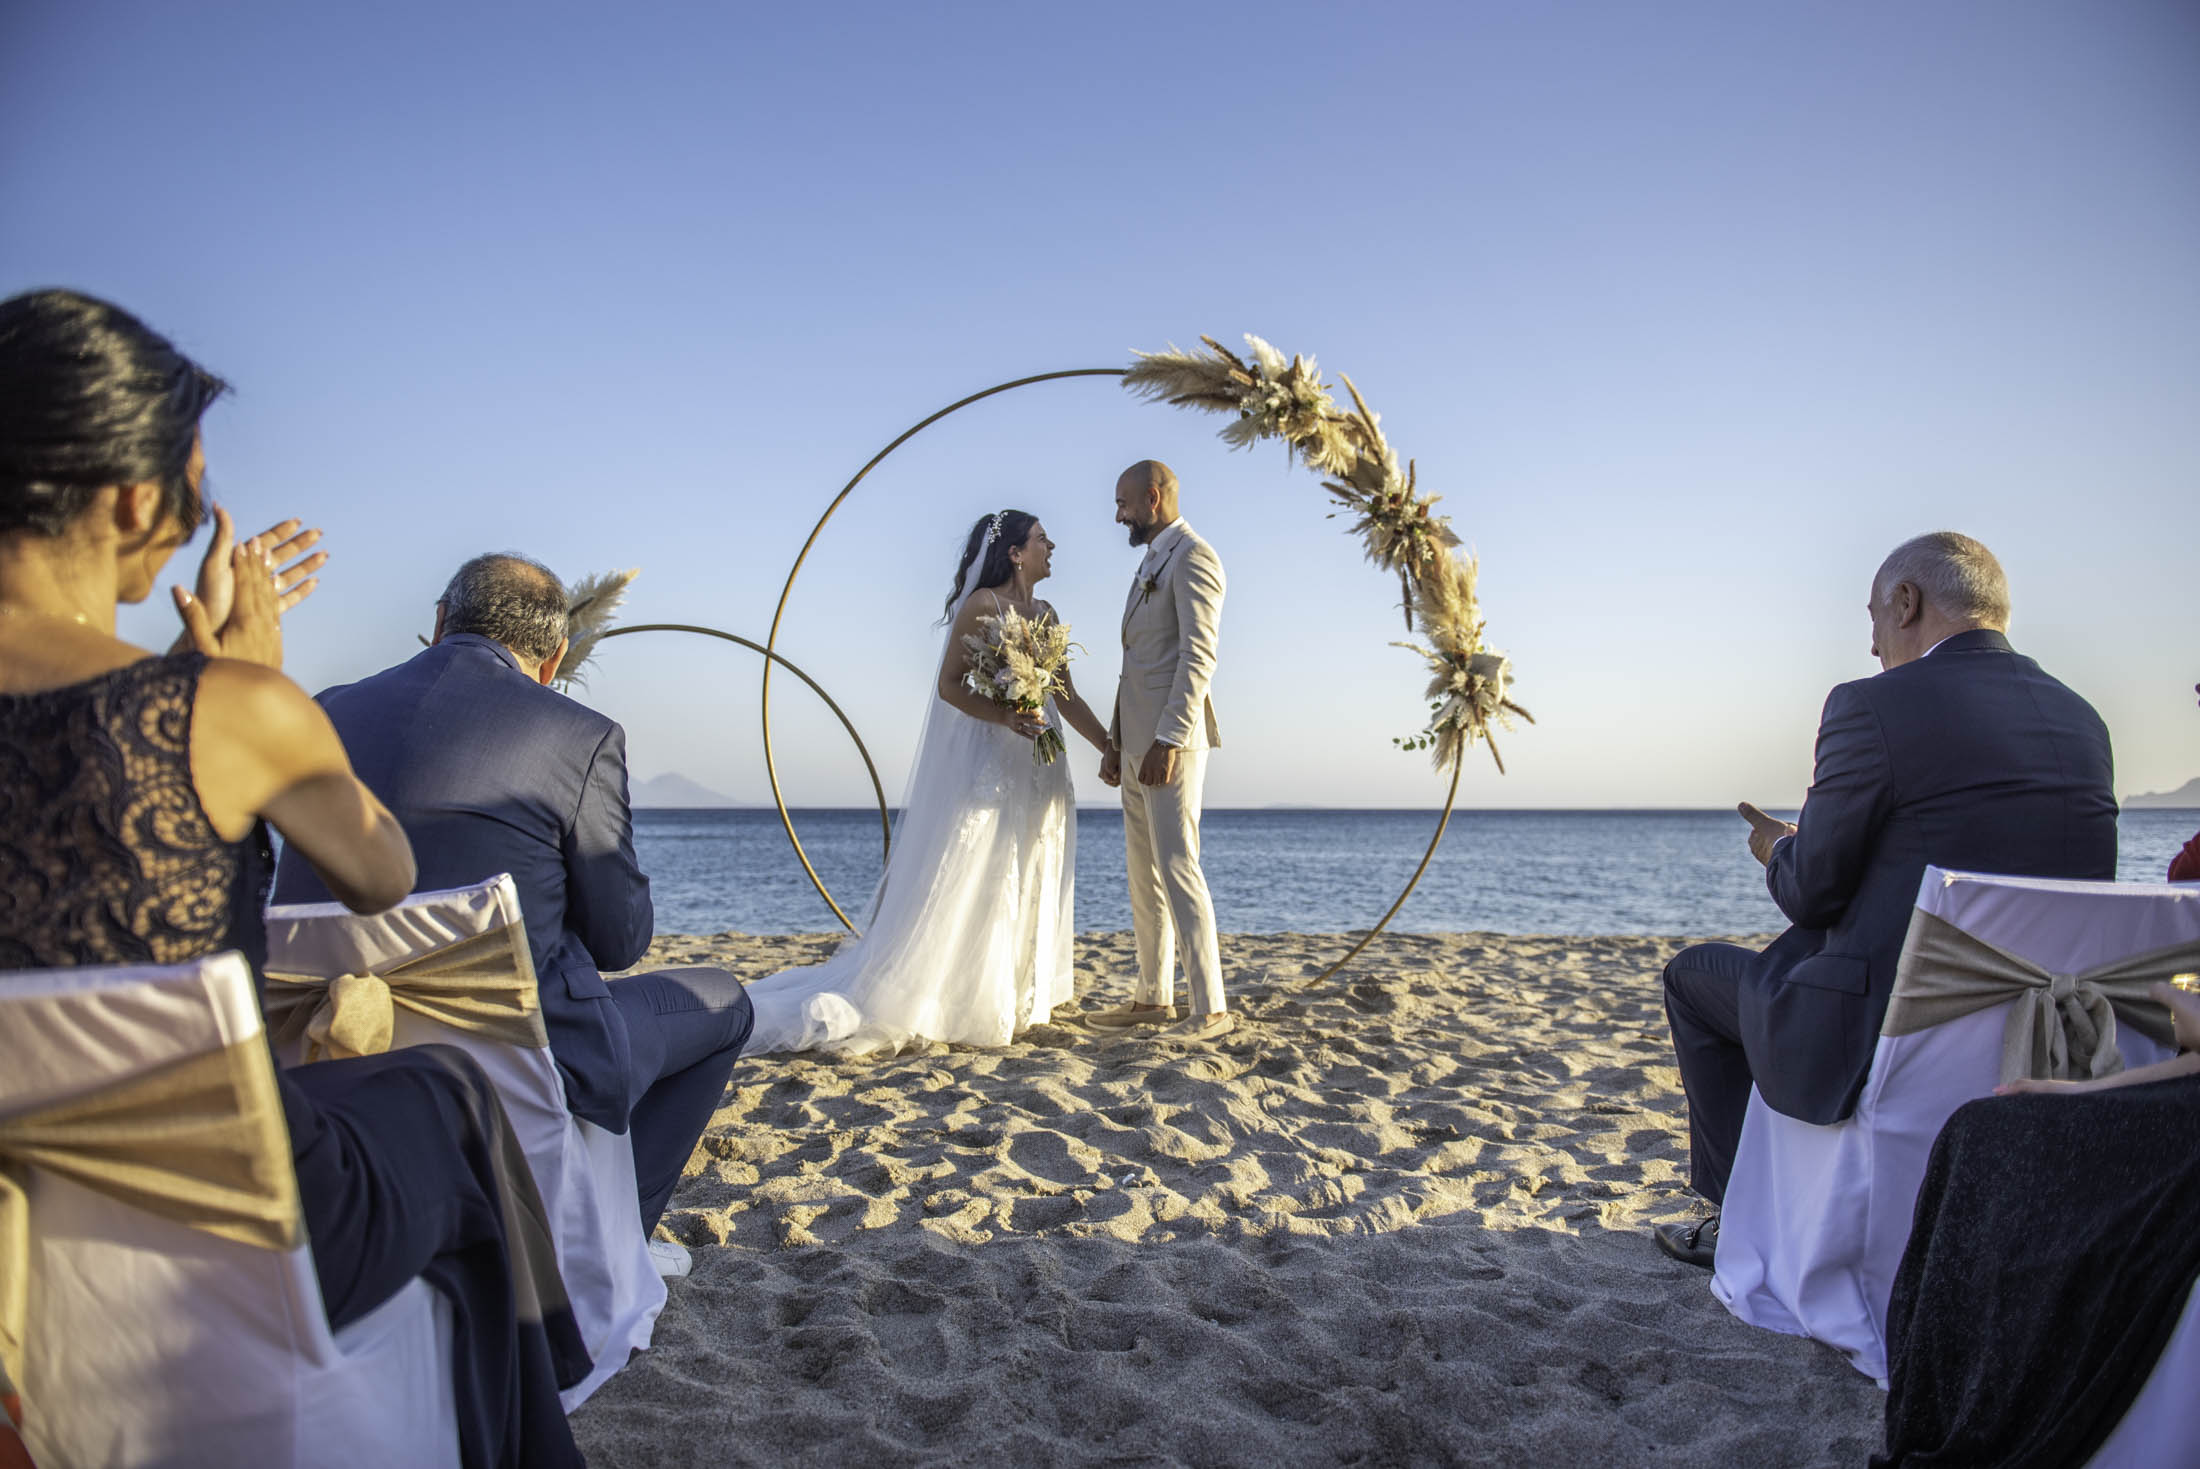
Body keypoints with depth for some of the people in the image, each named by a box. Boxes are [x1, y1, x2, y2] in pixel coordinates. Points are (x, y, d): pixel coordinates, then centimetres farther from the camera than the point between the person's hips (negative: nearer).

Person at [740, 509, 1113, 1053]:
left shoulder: (1046, 615, 14)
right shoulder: (982, 605, -7)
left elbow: (1067, 700, 17)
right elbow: (949, 685, -12)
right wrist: (1005, 717, -26)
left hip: (1039, 773, 8)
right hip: (986, 766, -8)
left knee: (1026, 890, 10)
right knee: (968, 886, -7)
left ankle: (1016, 999, 19)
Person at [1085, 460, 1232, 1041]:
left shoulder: (1194, 557, -8)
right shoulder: (1151, 564, 22)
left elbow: (1199, 656, -18)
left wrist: (1168, 741, -24)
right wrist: (1116, 741, 19)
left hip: (1170, 740, -10)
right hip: (1137, 741, 10)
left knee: (1177, 868, -12)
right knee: (1143, 873, 12)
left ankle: (1210, 1009, -8)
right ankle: (1153, 998, 20)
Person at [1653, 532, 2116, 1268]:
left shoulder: (1872, 707, -16)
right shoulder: (2082, 720, 6)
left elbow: (1811, 894, -11)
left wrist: (1779, 852, 11)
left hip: (1878, 1043, -7)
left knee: (1694, 972, 18)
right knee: (1804, 947, 32)